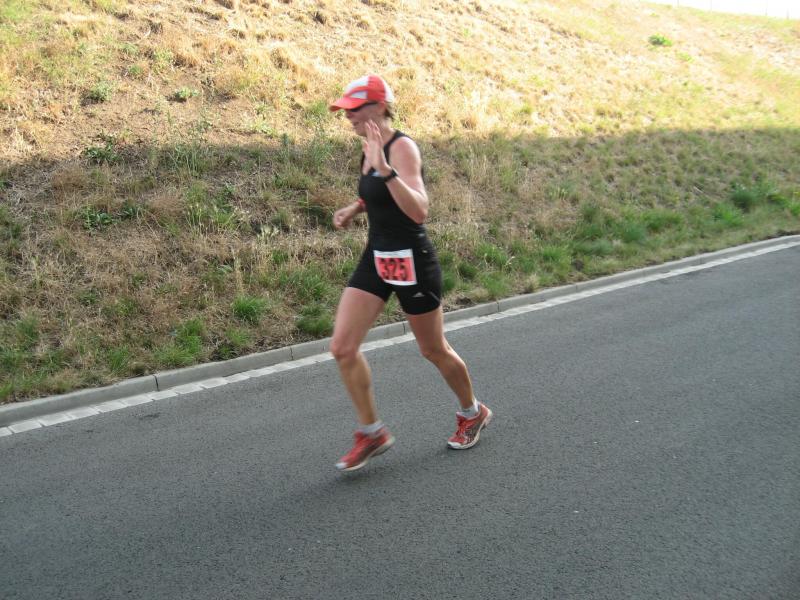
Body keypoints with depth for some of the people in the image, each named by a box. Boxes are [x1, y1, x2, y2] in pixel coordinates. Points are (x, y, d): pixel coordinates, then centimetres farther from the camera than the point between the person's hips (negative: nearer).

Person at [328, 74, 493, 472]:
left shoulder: (401, 147, -18)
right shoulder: (369, 148, 7)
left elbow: (418, 211, -31)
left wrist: (384, 169, -40)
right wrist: (354, 209, 9)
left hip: (411, 260, -8)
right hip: (376, 258, 8)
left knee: (434, 351, 10)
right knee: (342, 348, -2)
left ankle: (473, 413, 37)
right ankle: (372, 433, 14)